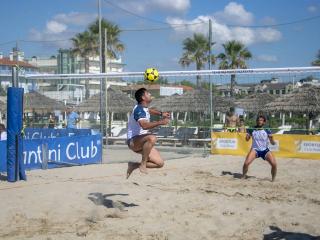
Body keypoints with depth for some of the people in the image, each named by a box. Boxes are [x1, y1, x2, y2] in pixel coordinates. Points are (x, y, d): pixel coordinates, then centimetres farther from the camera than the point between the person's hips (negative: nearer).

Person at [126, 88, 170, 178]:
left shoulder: (144, 108, 11)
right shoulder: (139, 110, -18)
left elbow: (149, 110, 38)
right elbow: (144, 125, -37)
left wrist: (161, 113, 25)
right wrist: (160, 122, -33)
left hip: (143, 142, 9)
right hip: (133, 141, -9)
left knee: (160, 163, -2)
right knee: (152, 138, -40)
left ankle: (135, 165, 11)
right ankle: (143, 164, -27)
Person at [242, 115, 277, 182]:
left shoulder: (267, 131, -6)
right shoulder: (252, 130, -3)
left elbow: (273, 143, -4)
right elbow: (247, 139, 9)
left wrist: (271, 139, -26)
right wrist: (247, 135, -13)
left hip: (265, 150, 0)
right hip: (255, 149, 0)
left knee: (274, 164, -18)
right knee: (246, 163, -21)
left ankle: (273, 179, 7)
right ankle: (243, 177, 6)